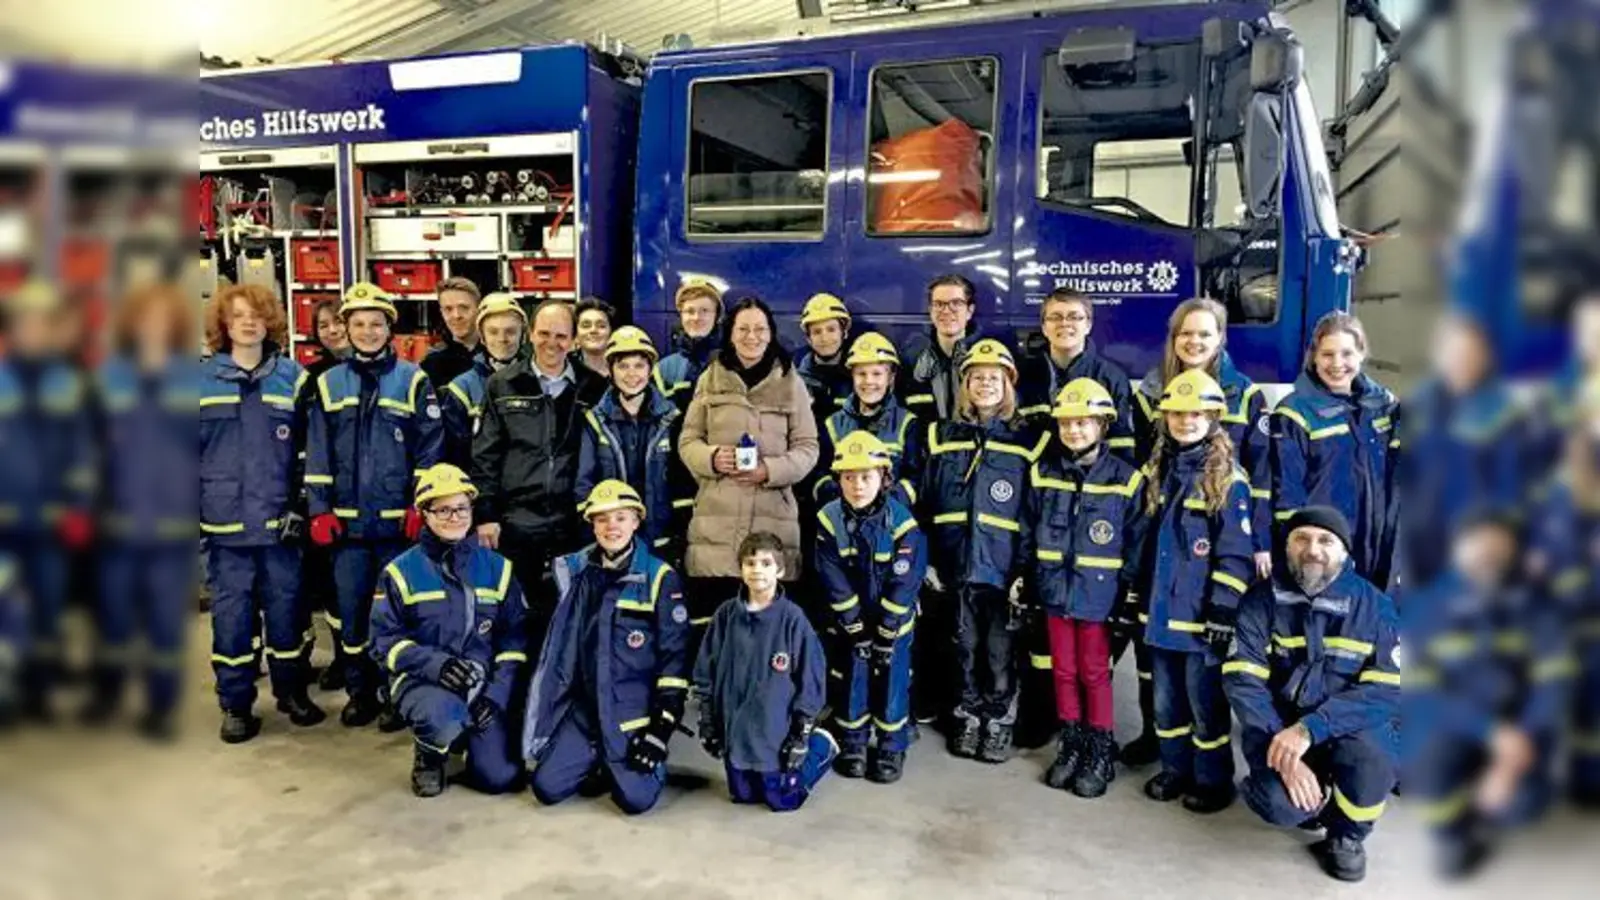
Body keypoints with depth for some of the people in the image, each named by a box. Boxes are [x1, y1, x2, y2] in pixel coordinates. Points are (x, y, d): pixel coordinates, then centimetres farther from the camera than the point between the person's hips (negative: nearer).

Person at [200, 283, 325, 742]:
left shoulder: (292, 376, 5)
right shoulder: (202, 379, 5)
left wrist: (304, 503, -1)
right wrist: (192, 512, 1)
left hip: (279, 517, 0)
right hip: (225, 519, 0)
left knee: (286, 606, 8)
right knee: (231, 613, 5)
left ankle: (292, 691, 24)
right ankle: (236, 705, 17)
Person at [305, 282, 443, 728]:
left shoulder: (414, 381, 0)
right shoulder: (329, 383, 8)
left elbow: (430, 449, -2)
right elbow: (318, 453, 7)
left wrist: (420, 507, -9)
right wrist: (319, 510, 0)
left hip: (398, 519, -2)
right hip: (347, 520, 3)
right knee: (351, 606, 8)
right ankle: (359, 692, 22)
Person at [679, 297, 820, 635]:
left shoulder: (790, 381, 7)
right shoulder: (710, 379, 9)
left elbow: (808, 447, 6)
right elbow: (687, 441, 10)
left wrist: (770, 469, -11)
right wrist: (712, 457, -11)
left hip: (773, 518, -1)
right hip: (716, 520, 1)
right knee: (708, 609, 1)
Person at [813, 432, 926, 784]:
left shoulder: (901, 520, -18)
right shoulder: (830, 520, -14)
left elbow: (905, 581, -16)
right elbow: (834, 581, -12)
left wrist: (885, 632, -15)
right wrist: (856, 629, -13)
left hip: (893, 620, -1)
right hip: (850, 620, 1)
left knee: (892, 682, 4)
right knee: (850, 680, 9)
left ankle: (891, 748, 20)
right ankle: (852, 744, 26)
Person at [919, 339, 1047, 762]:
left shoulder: (1028, 440, 0)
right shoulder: (942, 436, 7)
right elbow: (925, 505, 7)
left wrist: (1026, 570, -7)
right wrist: (927, 560, 2)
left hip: (1003, 568, -2)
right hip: (956, 564, 2)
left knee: (1000, 652, 6)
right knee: (966, 648, 13)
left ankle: (999, 722, 22)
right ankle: (969, 719, 28)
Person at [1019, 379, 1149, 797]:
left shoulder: (1126, 478, -6)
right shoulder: (1042, 473, 3)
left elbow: (1137, 542, -5)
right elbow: (1027, 533, 7)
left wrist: (1129, 594, -7)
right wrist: (1025, 582, 5)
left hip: (1098, 594, -3)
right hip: (1055, 590, 3)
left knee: (1094, 673, 7)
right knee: (1064, 671, 13)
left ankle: (1101, 753, 21)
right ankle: (1070, 745, 28)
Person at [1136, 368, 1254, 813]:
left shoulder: (1229, 479, -9)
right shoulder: (1157, 472, 10)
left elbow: (1235, 553, -12)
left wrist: (1223, 609, -17)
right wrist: (1135, 595, 14)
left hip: (1200, 615, -6)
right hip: (1160, 610, 6)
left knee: (1205, 701, 5)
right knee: (1166, 700, 15)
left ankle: (1213, 780, 20)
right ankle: (1176, 769, 31)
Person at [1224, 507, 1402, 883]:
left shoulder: (1375, 605, -7)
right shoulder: (1262, 599, -7)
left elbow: (1387, 691, -15)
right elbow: (1243, 680, -13)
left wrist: (1311, 728, -29)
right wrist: (1283, 755, -25)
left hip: (1350, 726, 0)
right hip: (1278, 725, 0)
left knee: (1369, 759, -34)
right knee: (1281, 806, -27)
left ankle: (1346, 835, 1)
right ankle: (1314, 800, 14)